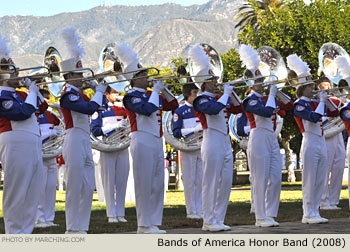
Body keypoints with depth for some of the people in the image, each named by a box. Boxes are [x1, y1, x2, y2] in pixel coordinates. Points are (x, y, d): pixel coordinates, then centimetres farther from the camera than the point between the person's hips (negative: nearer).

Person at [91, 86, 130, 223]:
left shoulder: (122, 109, 14)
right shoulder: (100, 109, 0)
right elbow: (95, 131, -8)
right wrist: (114, 126, -17)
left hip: (123, 149, 5)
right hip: (108, 149, -4)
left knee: (122, 182, 4)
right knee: (109, 182, -3)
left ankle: (120, 214, 10)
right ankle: (111, 215, 2)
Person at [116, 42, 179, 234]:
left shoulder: (152, 95, 17)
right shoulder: (132, 96, -7)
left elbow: (173, 105, 19)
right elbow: (148, 109, -22)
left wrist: (163, 90, 7)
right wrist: (155, 91, -11)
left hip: (157, 142, 8)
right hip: (142, 142, -8)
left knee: (158, 185, 9)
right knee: (144, 184, -6)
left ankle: (154, 223, 14)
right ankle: (144, 225, -2)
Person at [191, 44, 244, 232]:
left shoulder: (220, 98, 17)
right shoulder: (202, 100, -7)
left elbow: (238, 108, 20)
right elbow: (215, 109, -26)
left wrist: (231, 91, 8)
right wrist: (225, 93, -14)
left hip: (225, 143, 8)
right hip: (212, 143, -8)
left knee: (226, 183, 8)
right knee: (211, 182, -5)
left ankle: (218, 219, 14)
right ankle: (209, 221, -2)